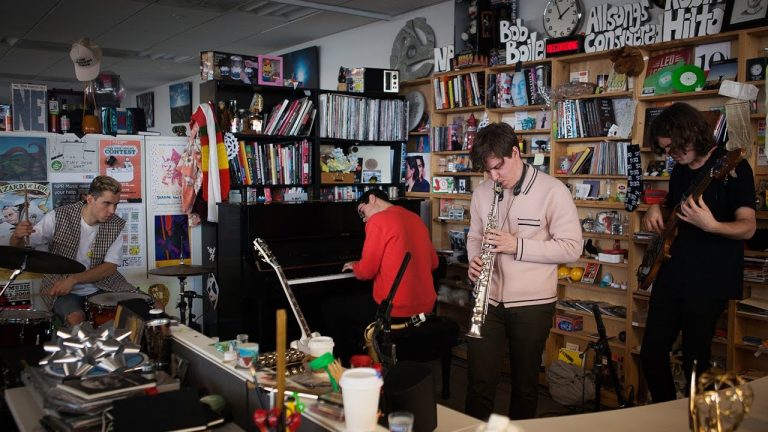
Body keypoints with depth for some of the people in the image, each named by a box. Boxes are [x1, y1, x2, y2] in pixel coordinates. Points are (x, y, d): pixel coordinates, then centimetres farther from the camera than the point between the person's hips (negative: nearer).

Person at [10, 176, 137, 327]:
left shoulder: (116, 226, -8)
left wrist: (74, 279, -26)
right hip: (59, 287, -2)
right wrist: (18, 236, -31)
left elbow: (110, 267, -11)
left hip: (101, 285, 3)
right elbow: (18, 247, -6)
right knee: (76, 319, -31)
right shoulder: (58, 217, -13)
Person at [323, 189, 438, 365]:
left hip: (395, 310, -8)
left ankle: (341, 363, 23)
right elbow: (433, 263, 20)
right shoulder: (416, 218, 11)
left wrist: (354, 265, 12)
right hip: (425, 307, 8)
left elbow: (366, 271, -11)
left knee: (330, 308, 12)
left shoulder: (378, 221, -11)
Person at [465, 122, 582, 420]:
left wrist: (517, 245, -21)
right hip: (488, 299, 3)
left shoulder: (552, 190, -10)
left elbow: (572, 248, -13)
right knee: (480, 380, 5)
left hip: (532, 302, -3)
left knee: (525, 382, 13)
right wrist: (475, 259, -6)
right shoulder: (482, 192, 5)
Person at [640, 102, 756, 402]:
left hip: (708, 284, -7)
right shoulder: (680, 171, 12)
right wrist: (656, 211, 2)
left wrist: (710, 225, -36)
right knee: (651, 354, 8)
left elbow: (747, 227, -15)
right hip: (670, 277, 7)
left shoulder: (733, 167, -9)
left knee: (695, 362, 1)